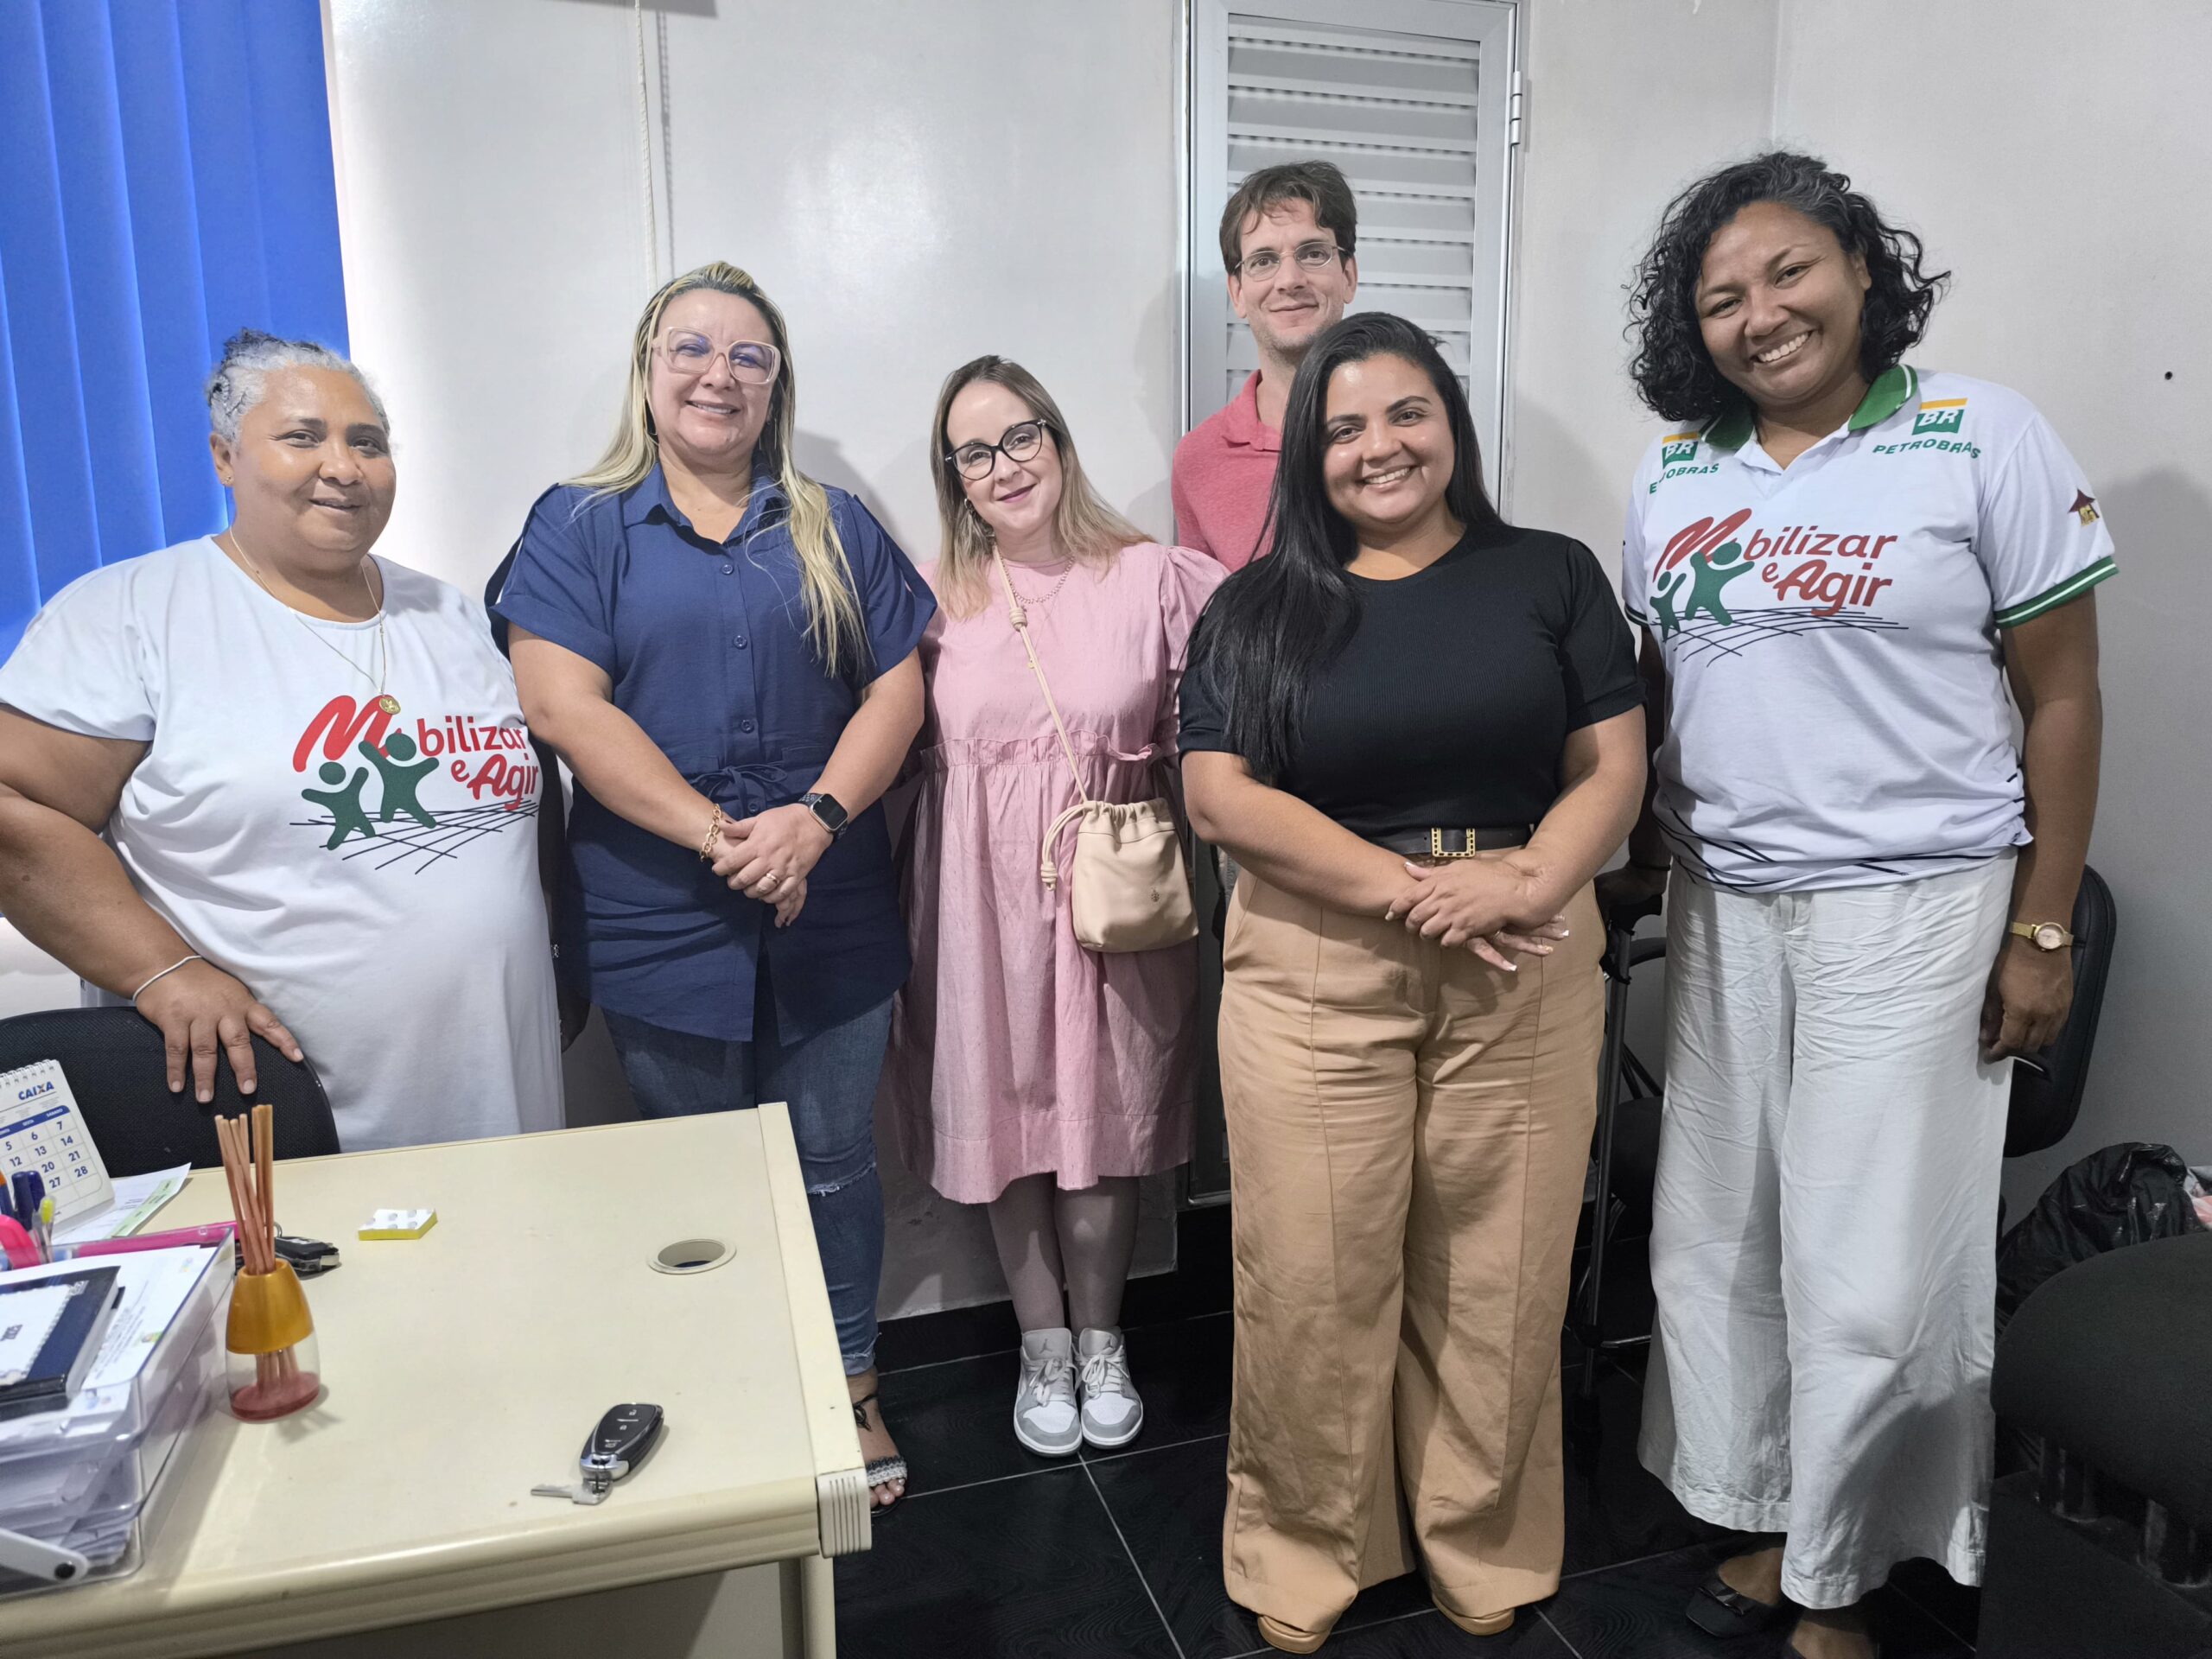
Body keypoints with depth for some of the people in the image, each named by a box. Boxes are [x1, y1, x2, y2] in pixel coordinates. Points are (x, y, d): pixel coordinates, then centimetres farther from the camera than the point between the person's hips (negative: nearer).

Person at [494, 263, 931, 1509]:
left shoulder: (834, 529, 9)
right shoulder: (580, 528, 2)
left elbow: (897, 690, 2)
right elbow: (563, 706, -10)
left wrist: (817, 817, -15)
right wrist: (715, 834, -18)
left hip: (830, 918, 2)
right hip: (660, 924, -1)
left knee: (834, 1165, 13)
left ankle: (850, 1390, 33)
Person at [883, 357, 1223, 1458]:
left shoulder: (1152, 577, 0)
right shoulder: (932, 596, 2)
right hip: (983, 897, 1)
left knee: (1107, 1115, 9)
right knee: (1005, 1113, 10)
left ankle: (1100, 1341, 32)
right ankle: (1043, 1348, 30)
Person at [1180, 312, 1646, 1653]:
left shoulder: (1551, 575, 8)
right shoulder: (1258, 609, 6)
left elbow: (1613, 768, 3)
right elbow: (1221, 791, -5)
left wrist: (1523, 887, -16)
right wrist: (1410, 890, -14)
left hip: (1524, 975, 1)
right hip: (1315, 977, 0)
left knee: (1501, 1280, 9)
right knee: (1316, 1278, 4)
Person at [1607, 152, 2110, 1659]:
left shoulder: (1983, 439, -5)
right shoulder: (1674, 471, 7)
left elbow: (2061, 696, -4)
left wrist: (2043, 931, -6)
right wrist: (1636, 861, 10)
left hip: (1911, 907, -4)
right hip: (1721, 907, 5)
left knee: (1868, 1274, 2)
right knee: (1719, 1238, 11)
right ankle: (1763, 1522, 31)